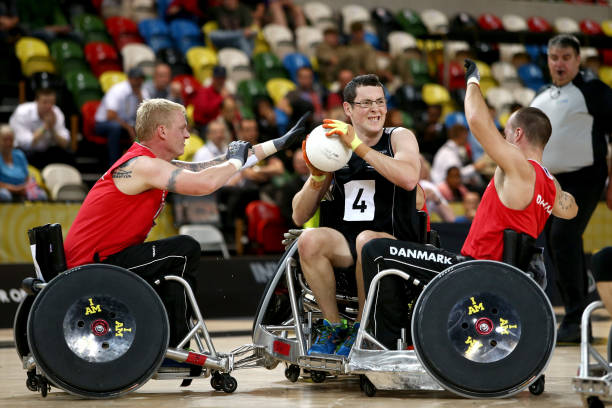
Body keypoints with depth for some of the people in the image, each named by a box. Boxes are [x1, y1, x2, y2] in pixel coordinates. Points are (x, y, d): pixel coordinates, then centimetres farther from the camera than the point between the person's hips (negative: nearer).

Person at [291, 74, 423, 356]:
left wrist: (358, 146, -20)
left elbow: (409, 178, -21)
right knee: (309, 240, -27)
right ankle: (333, 327, -8)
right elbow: (299, 217, 9)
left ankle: (361, 330, -14)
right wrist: (317, 177, -9)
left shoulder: (399, 138, 4)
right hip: (346, 250, 3)